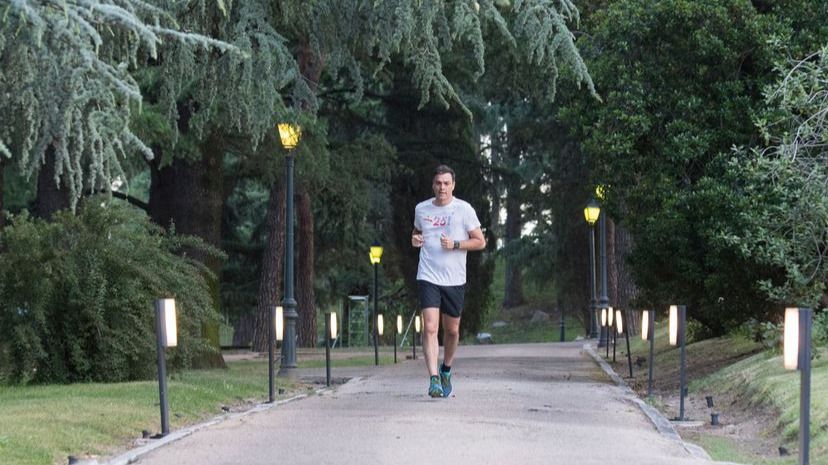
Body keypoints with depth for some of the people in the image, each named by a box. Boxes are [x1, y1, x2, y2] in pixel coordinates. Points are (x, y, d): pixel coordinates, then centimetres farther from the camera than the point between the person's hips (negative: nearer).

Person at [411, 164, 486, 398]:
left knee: (452, 330, 10)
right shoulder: (421, 209, 6)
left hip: (454, 280, 0)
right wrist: (415, 239, 2)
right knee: (430, 328, -15)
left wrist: (455, 244, -14)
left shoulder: (464, 209, -2)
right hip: (428, 278, 0)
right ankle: (434, 379, -18)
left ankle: (446, 370, 36)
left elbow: (480, 242, 1)